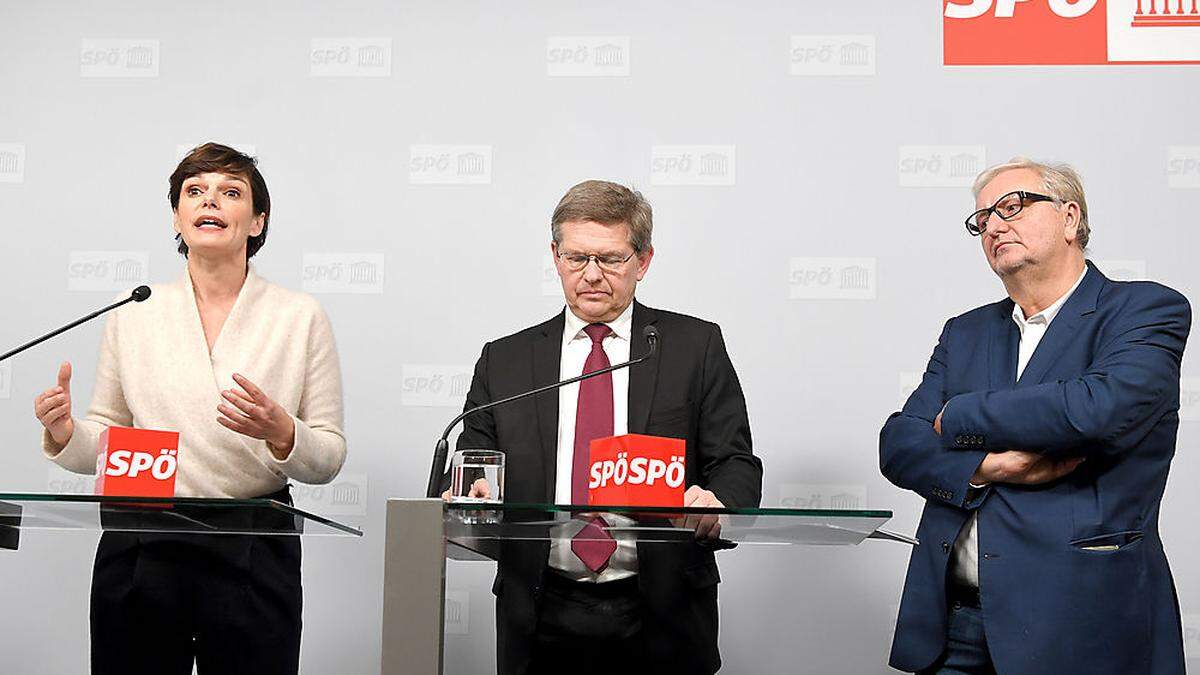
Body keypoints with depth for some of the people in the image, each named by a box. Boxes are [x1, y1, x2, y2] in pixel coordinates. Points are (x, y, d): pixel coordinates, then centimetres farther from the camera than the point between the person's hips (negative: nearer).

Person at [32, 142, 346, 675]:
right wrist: (63, 434, -9)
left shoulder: (300, 317, 3)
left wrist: (281, 432, -17)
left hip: (253, 550, -1)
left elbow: (329, 458, 3)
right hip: (140, 548, 1)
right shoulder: (132, 313, 8)